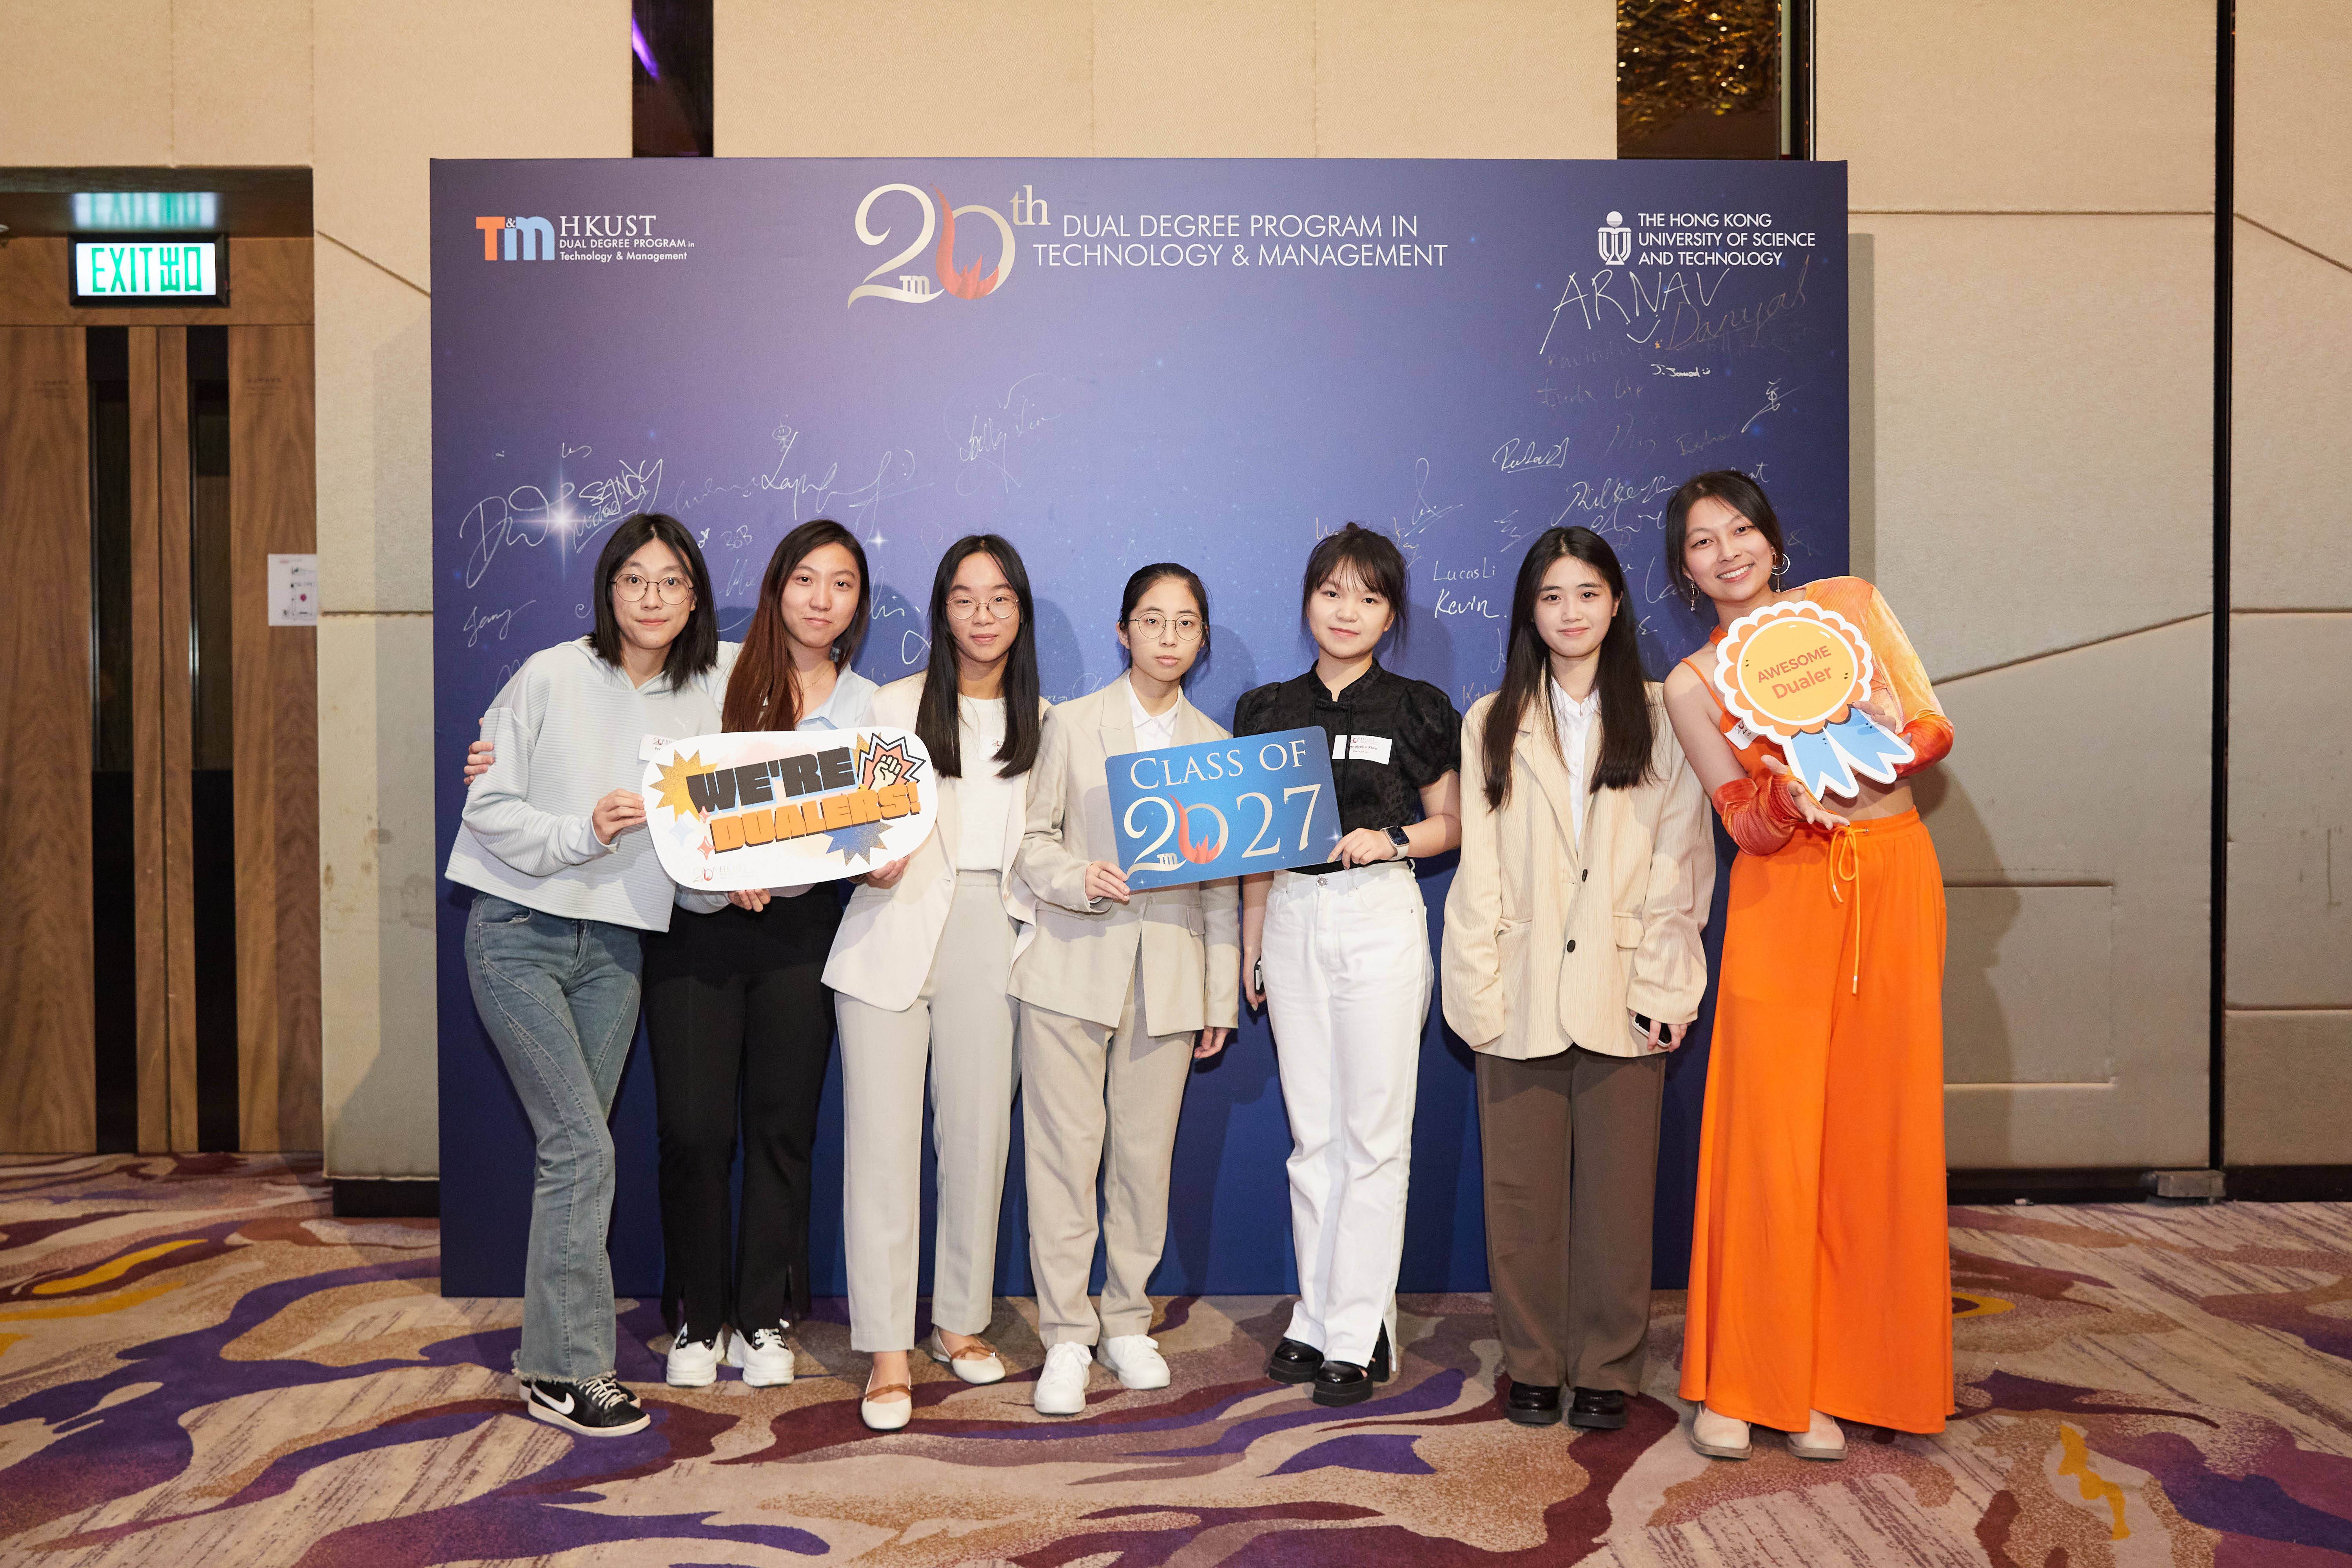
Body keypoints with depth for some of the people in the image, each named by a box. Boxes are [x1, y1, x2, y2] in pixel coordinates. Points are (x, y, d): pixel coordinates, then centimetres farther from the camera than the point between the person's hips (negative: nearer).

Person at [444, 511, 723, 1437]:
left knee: (572, 1148, 9)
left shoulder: (702, 699, 5)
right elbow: (487, 807, -8)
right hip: (520, 934, -4)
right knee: (582, 1145, -9)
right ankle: (567, 1372, 2)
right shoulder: (552, 677, -9)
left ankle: (554, 1351, 20)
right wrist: (583, 833, -21)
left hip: (615, 944, 5)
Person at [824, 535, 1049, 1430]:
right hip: (897, 932, -2)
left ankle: (961, 1321, 23)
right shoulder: (897, 707, 7)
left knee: (980, 1135, 5)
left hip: (993, 938, 2)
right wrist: (874, 863, -14)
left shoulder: (1042, 721, 13)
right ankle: (887, 1352, 4)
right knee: (883, 1139, -3)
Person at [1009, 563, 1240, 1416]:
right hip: (1074, 967, -2)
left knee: (1146, 1155, 6)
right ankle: (1066, 1337, 11)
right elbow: (1032, 840, 3)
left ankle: (1127, 1323, 23)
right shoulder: (1072, 723, 6)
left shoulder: (1216, 745, 11)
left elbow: (1221, 882, 11)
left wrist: (1222, 999, 9)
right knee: (1065, 1153, -2)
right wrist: (1079, 880, -18)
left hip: (1169, 977, 2)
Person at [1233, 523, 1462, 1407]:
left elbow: (1450, 825, 7)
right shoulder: (1268, 710, 10)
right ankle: (1316, 1319, 19)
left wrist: (1389, 841, -12)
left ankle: (1357, 1336, 9)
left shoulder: (1416, 710, 2)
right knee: (1311, 1134, 9)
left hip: (1381, 916, -3)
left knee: (1374, 1134, -1)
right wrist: (1252, 946, 10)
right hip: (1293, 920, 3)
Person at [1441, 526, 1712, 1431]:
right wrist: (1479, 987, -3)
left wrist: (1666, 988, -6)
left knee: (1617, 1185, 4)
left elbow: (1681, 863, 2)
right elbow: (1477, 868, 6)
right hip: (1523, 993, 1)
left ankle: (1607, 1369, 18)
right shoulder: (1491, 726, 11)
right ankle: (1532, 1365, 19)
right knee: (1522, 1186, 5)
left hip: (1621, 991, -1)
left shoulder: (1660, 719, 7)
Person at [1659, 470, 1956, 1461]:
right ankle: (1739, 1383, 10)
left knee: (1876, 1136, 2)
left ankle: (1834, 1377, 15)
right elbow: (1748, 826, -2)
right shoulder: (1691, 685, 4)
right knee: (1769, 1139, -4)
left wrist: (1894, 737, -14)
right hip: (1782, 901, -2)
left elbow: (1937, 731, 8)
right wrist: (1790, 790, -24)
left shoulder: (1851, 604, 8)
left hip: (1893, 884, 2)